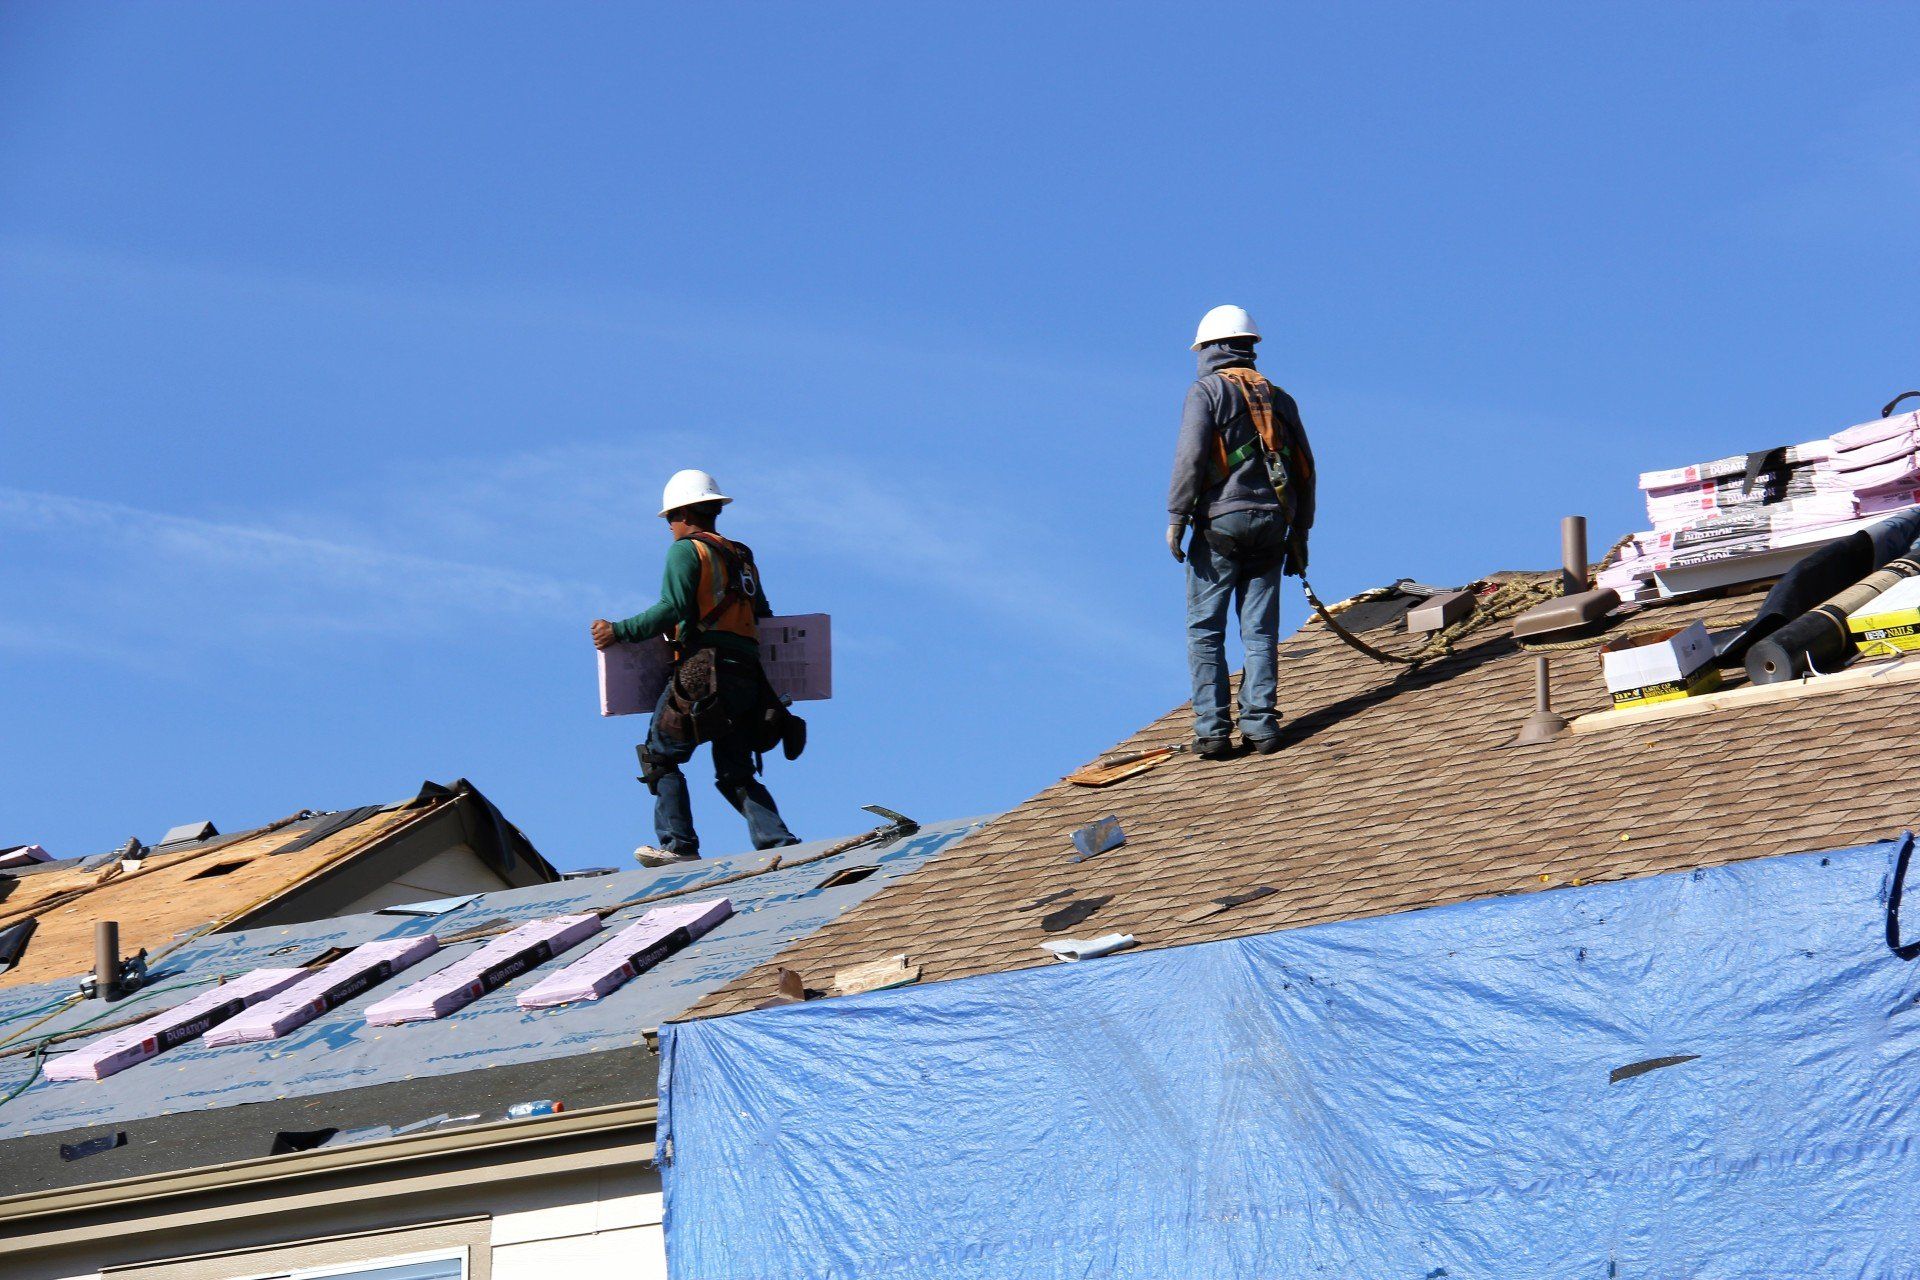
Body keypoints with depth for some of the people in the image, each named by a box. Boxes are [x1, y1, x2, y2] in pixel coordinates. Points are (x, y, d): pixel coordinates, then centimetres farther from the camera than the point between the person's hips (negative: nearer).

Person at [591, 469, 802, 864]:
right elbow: (763, 615, 25)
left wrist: (620, 631, -10)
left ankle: (679, 845, -7)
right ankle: (779, 843, -8)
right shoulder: (741, 557, 23)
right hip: (746, 677, 7)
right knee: (735, 774, 9)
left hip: (703, 670, -7)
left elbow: (673, 609, -13)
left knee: (660, 756, 3)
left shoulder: (687, 550, 0)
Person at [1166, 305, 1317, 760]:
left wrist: (1176, 517, -9)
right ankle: (1260, 725, -1)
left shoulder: (1208, 390, 0)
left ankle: (1213, 730, -8)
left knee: (1205, 630, -1)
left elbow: (1190, 455, -13)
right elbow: (1304, 470, 15)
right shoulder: (1278, 397, 17)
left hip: (1221, 521, -5)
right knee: (1260, 631, 7)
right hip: (1271, 525, 5)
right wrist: (1299, 535, 19)